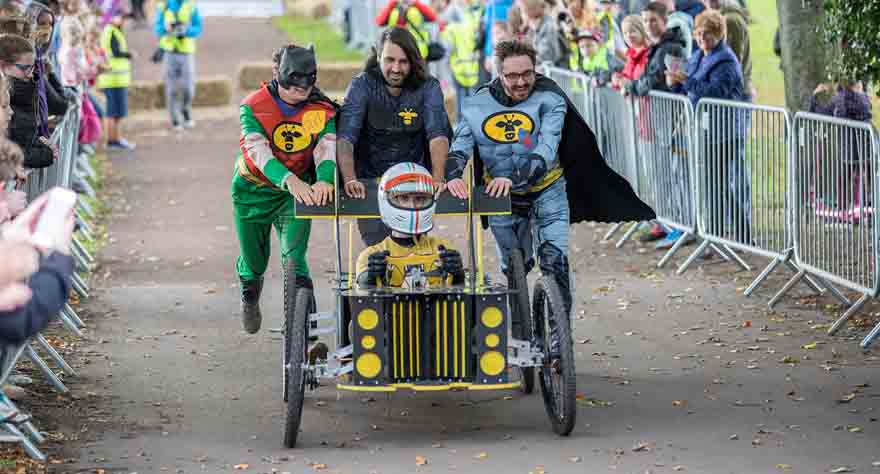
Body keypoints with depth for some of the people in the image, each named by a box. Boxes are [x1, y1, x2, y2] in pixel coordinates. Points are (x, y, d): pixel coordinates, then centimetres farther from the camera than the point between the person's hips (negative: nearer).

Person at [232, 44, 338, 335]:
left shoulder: (322, 111, -13)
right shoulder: (254, 107, -20)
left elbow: (326, 149, -28)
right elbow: (258, 151, -34)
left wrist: (325, 180, -52)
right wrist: (290, 180, -52)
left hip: (298, 190, 0)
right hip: (253, 190, 0)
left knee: (294, 257, -18)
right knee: (254, 260, 15)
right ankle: (249, 298, 49)